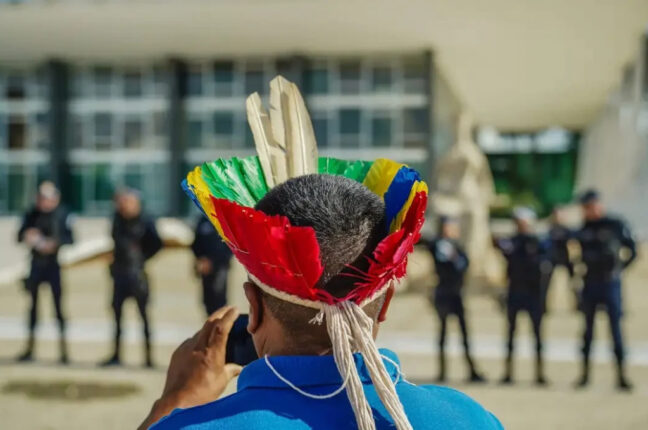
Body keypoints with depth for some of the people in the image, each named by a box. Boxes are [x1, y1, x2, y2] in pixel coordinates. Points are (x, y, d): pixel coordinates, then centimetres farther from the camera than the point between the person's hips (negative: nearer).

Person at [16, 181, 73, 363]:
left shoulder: (62, 215, -6)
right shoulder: (31, 215, 5)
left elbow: (69, 238, -10)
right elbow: (20, 236, 4)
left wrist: (55, 243, -27)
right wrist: (27, 237, -17)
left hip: (54, 264, -4)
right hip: (36, 264, 4)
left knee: (59, 306, -5)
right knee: (32, 306, 9)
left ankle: (63, 350, -1)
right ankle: (29, 349, 19)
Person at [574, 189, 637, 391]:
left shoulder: (616, 225, -5)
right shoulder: (583, 229, 5)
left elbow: (632, 251, 1)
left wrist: (618, 268, -4)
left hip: (611, 284, -3)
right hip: (589, 285, 4)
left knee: (616, 329, -3)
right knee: (588, 329, 9)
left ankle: (621, 375, 1)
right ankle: (585, 373, 17)